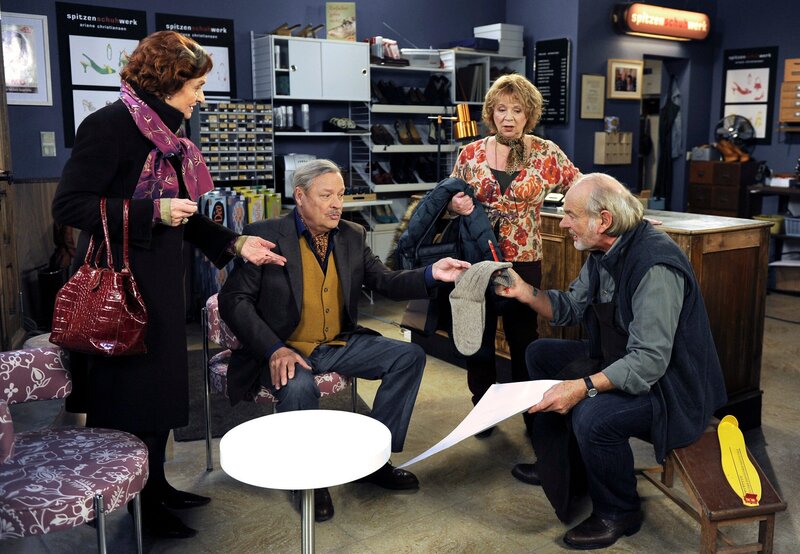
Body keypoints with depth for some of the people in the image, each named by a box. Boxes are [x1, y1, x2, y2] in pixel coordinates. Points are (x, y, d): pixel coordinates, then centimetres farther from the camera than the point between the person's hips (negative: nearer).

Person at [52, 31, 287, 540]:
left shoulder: (169, 135, 11)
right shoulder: (111, 125, -15)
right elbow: (69, 205, -18)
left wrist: (234, 244, 6)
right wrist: (152, 212, -22)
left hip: (162, 284, 9)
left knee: (162, 383, 15)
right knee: (127, 389, 2)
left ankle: (154, 486, 31)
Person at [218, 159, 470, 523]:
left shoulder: (353, 236, 5)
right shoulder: (264, 235, -11)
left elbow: (386, 282, 4)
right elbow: (233, 300, -12)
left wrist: (431, 274, -17)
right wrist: (274, 349, -25)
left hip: (340, 343, 6)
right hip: (286, 349, -5)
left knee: (409, 356, -6)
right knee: (299, 388, -35)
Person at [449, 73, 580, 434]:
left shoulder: (546, 154, -1)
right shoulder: (471, 154, 2)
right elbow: (449, 201, 10)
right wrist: (455, 205, -13)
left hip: (523, 260, -1)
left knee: (522, 334, 9)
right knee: (479, 334, 9)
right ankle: (482, 405, 26)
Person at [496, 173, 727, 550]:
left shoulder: (655, 266, -30)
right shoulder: (603, 252, 0)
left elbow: (649, 362, -35)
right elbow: (571, 308, 7)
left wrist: (584, 386, -42)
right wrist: (527, 293, -9)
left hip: (667, 383, -10)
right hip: (617, 360, 10)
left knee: (591, 416, -34)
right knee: (540, 354, 15)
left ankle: (618, 513, -3)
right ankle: (556, 467, 26)